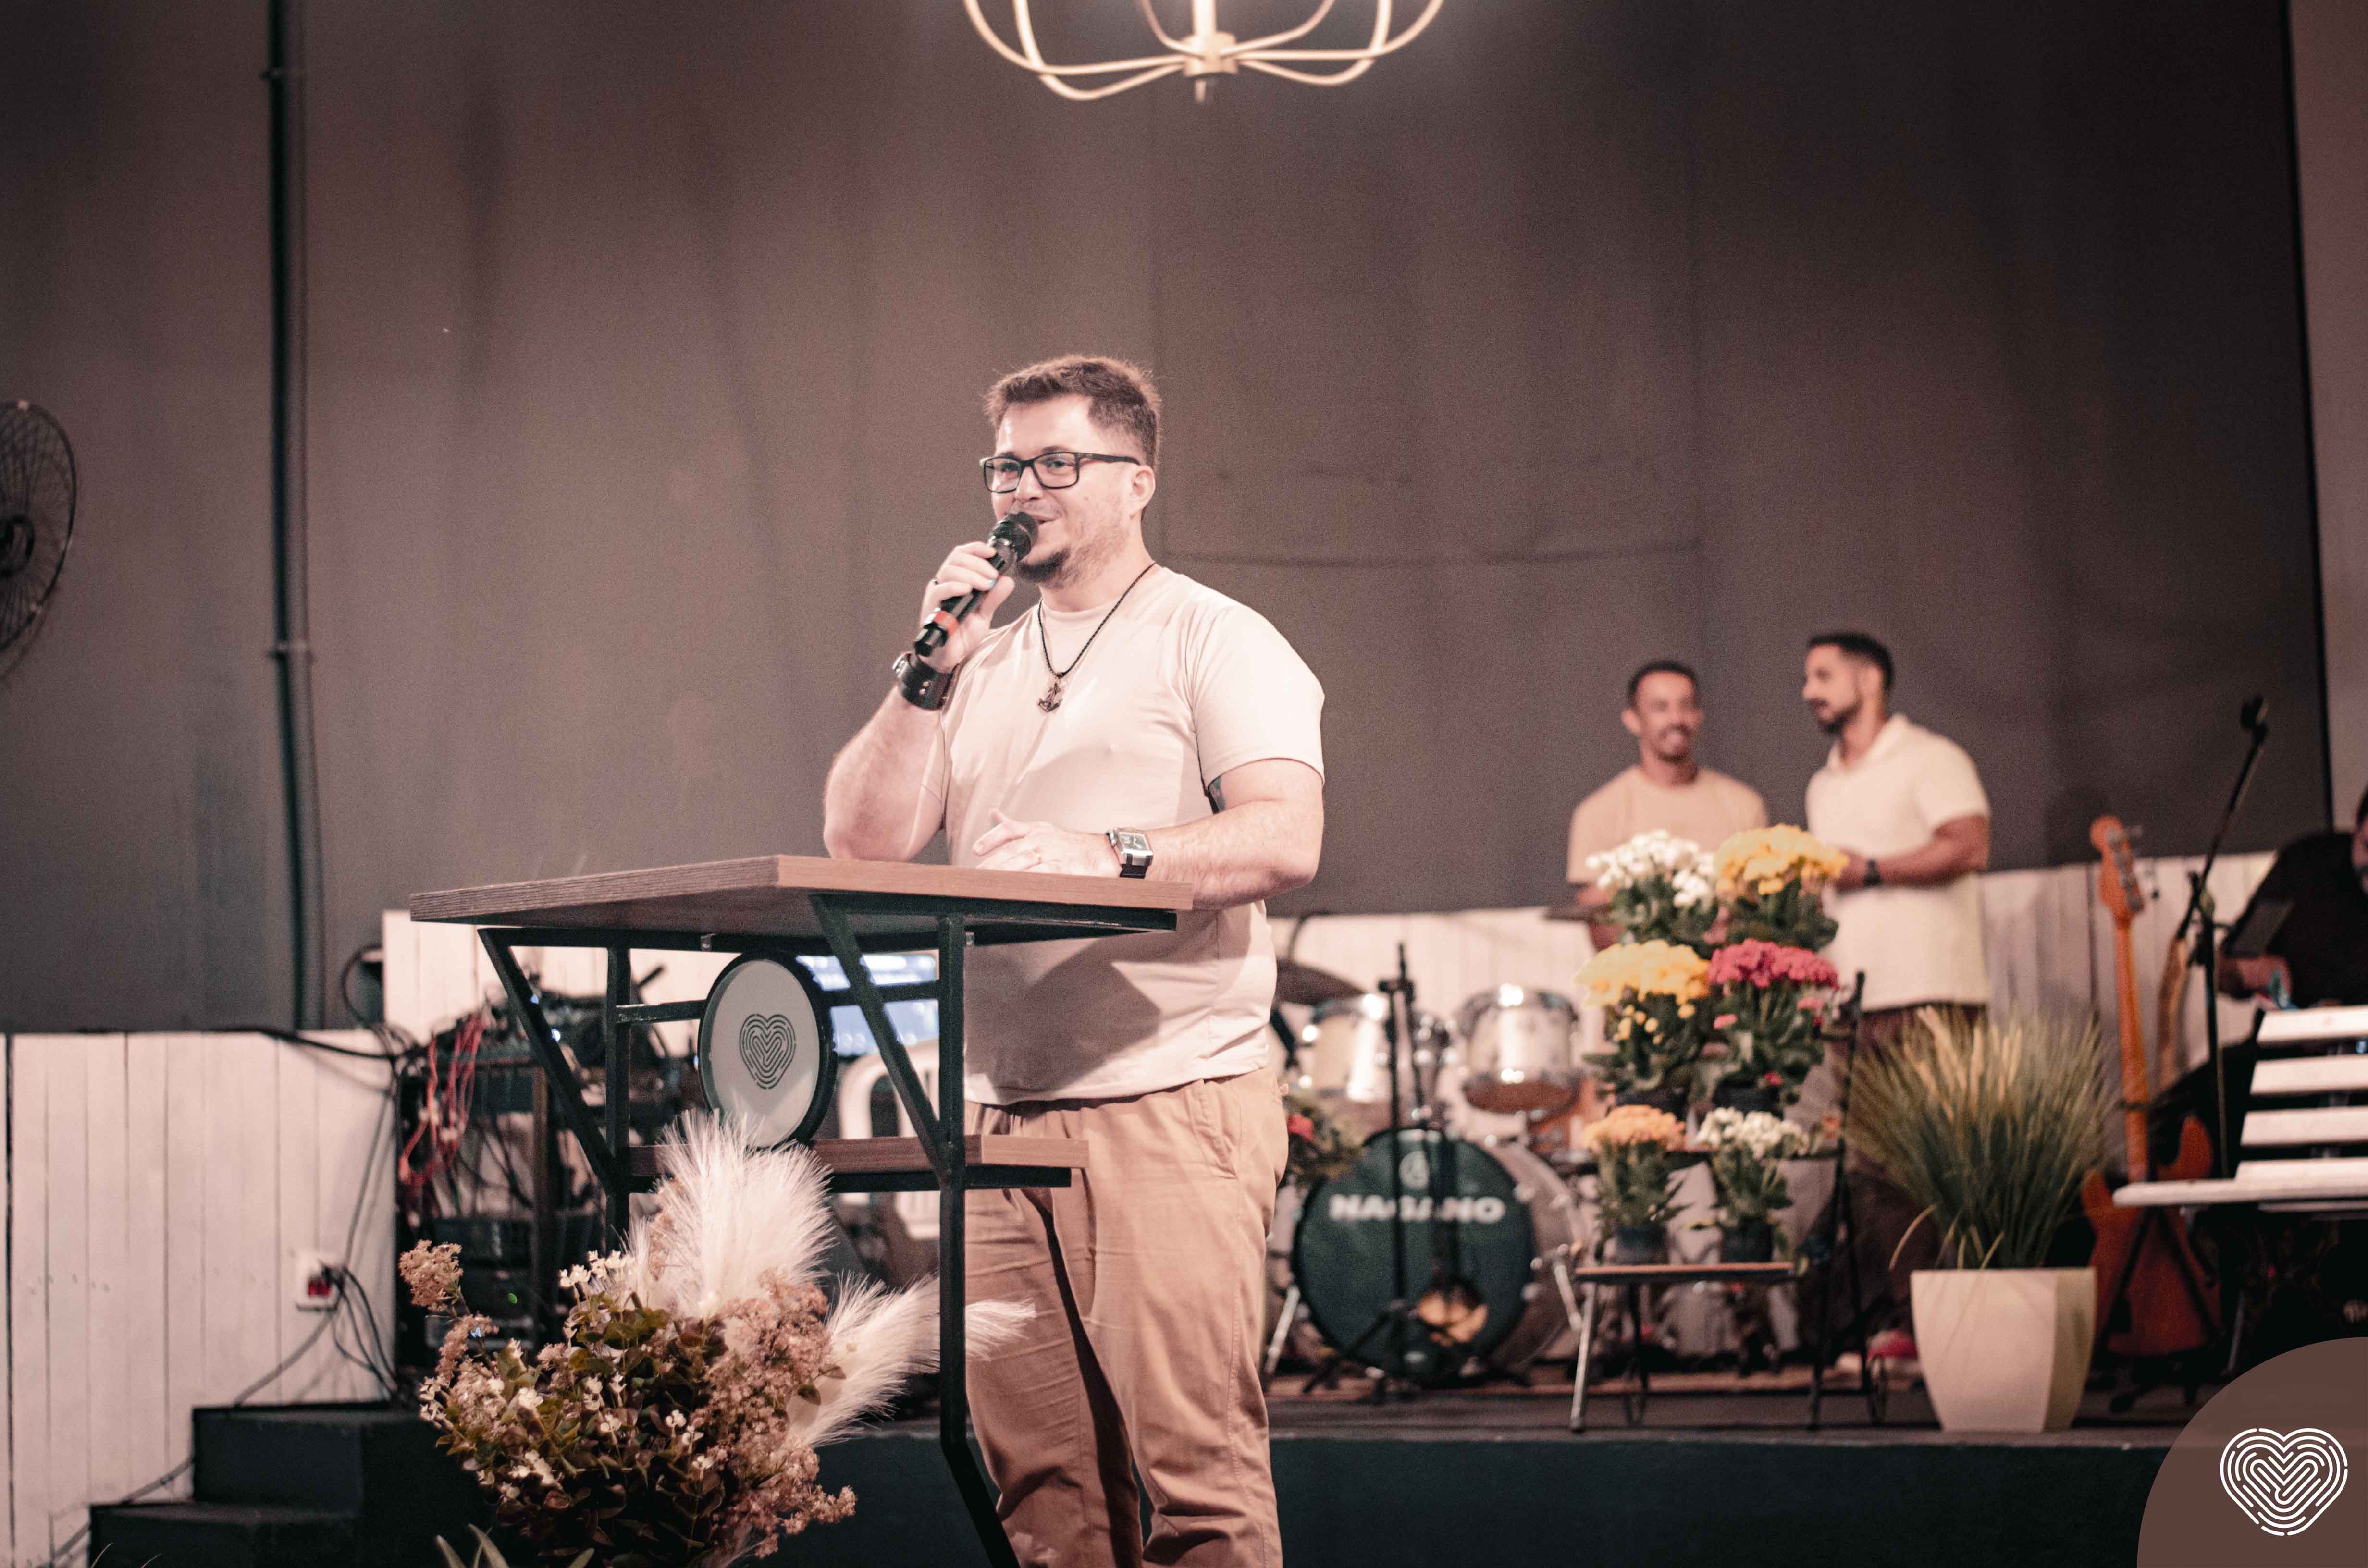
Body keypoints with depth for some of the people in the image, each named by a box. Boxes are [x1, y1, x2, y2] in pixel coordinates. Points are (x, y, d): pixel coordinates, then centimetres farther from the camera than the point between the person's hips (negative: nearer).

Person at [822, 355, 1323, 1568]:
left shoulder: (1214, 641, 4)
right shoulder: (981, 658, 21)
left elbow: (1284, 839, -11)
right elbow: (862, 842, 11)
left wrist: (1112, 859, -23)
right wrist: (932, 672, 2)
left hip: (1170, 1104, -5)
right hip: (997, 1111, 6)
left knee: (1195, 1466, -12)